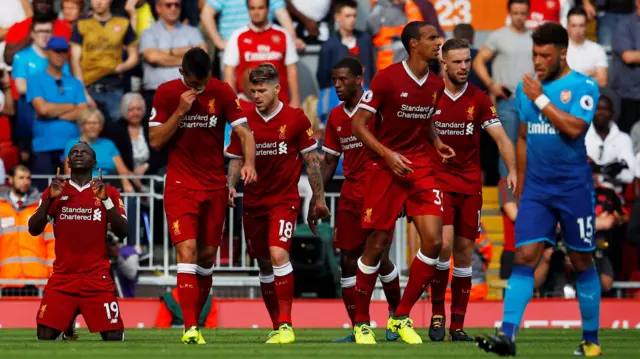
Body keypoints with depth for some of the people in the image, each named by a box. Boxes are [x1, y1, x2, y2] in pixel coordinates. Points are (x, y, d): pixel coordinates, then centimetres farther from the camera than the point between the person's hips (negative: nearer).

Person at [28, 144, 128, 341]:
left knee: (114, 337, -10)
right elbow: (33, 230, 2)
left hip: (98, 279, -1)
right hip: (62, 278, 1)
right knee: (45, 336, -11)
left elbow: (122, 232, -3)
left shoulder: (109, 192, 7)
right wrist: (50, 199, -11)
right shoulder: (55, 191, 10)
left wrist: (105, 199, -14)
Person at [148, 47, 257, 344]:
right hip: (181, 186, -2)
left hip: (215, 186, 3)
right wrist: (180, 111, -18)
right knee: (187, 251, -16)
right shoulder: (166, 93, -5)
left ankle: (196, 322, 19)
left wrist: (249, 163, -24)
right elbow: (155, 141, -6)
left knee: (207, 256, 7)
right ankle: (190, 328, -21)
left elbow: (244, 132, -6)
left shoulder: (222, 92, -3)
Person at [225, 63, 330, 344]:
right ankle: (276, 326, 22)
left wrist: (319, 198, 2)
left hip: (284, 199, -4)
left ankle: (286, 324, -21)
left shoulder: (295, 119, -5)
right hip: (253, 202, 4)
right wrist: (230, 185, -9)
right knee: (264, 265, 10)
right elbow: (236, 160, 10)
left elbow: (311, 160, 1)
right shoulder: (245, 121, 3)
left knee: (278, 254, -23)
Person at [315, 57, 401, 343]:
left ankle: (396, 312, 18)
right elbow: (330, 161, 17)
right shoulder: (336, 116, 12)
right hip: (350, 196, 6)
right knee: (348, 260, 0)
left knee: (379, 257, -6)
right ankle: (357, 328, 4)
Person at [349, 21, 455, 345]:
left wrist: (437, 144, 6)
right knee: (376, 245, -1)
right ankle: (361, 322, 15)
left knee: (433, 241, -9)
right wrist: (387, 154, -20)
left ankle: (401, 317, 4)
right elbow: (358, 125, -9)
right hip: (385, 168, -5)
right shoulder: (387, 78, -11)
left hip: (420, 168, 5)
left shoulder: (435, 86, 7)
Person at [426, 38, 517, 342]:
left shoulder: (479, 100, 2)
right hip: (438, 181, -2)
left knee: (464, 252, 3)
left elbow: (501, 138, -1)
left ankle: (458, 325, 9)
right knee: (444, 244, -20)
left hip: (470, 185, 2)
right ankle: (437, 313, -4)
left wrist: (512, 170, -16)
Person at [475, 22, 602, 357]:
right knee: (524, 257, -9)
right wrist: (520, 187, 18)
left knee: (581, 262, 6)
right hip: (536, 188, 4)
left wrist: (540, 99, -16)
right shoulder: (526, 87, 9)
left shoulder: (584, 87, -7)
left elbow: (574, 128, -23)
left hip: (574, 187, -4)